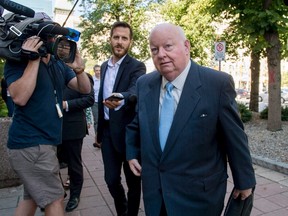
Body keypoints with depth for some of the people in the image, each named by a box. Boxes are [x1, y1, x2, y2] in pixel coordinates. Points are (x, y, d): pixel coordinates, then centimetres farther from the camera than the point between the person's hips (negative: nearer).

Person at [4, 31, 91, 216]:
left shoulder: (59, 64, 10)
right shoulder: (17, 61, -7)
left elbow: (85, 89, 5)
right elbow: (19, 97, -22)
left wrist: (79, 69, -14)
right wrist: (34, 60, -20)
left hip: (46, 142, 7)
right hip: (31, 144, -7)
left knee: (32, 198, 18)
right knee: (55, 200, -2)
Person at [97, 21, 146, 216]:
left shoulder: (137, 66, -10)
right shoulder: (104, 66, 11)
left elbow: (135, 91, -30)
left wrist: (121, 99, -53)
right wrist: (100, 129, 17)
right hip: (108, 131, 5)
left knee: (133, 180, 11)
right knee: (111, 179, 12)